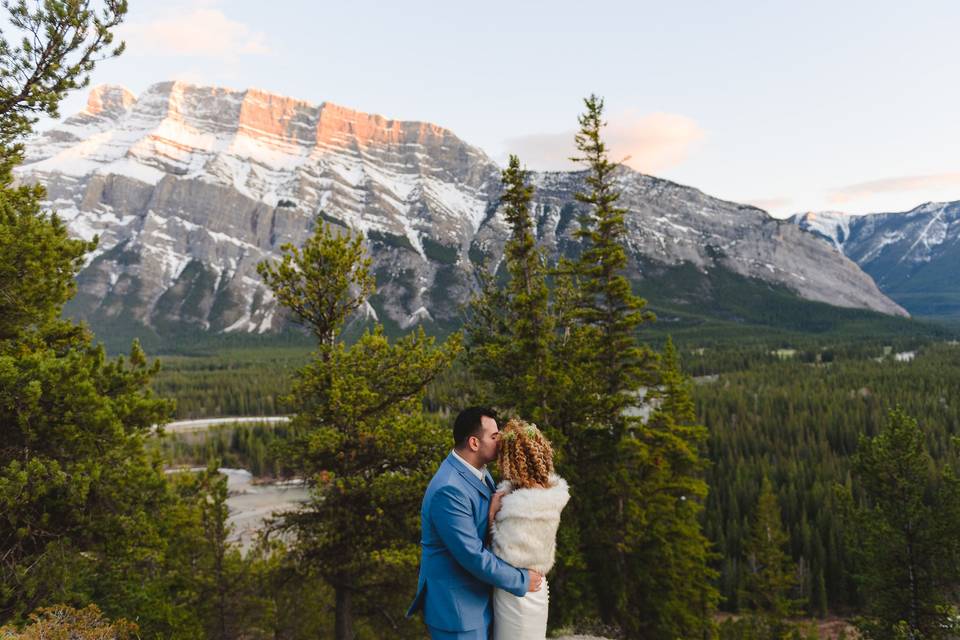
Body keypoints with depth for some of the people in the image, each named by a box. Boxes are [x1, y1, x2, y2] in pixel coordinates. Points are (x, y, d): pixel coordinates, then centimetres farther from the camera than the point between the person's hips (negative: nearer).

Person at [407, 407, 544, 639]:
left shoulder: (479, 471, 3)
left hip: (479, 598, 9)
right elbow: (473, 556, -25)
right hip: (455, 606, -9)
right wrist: (522, 581, -15)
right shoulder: (449, 490, -26)